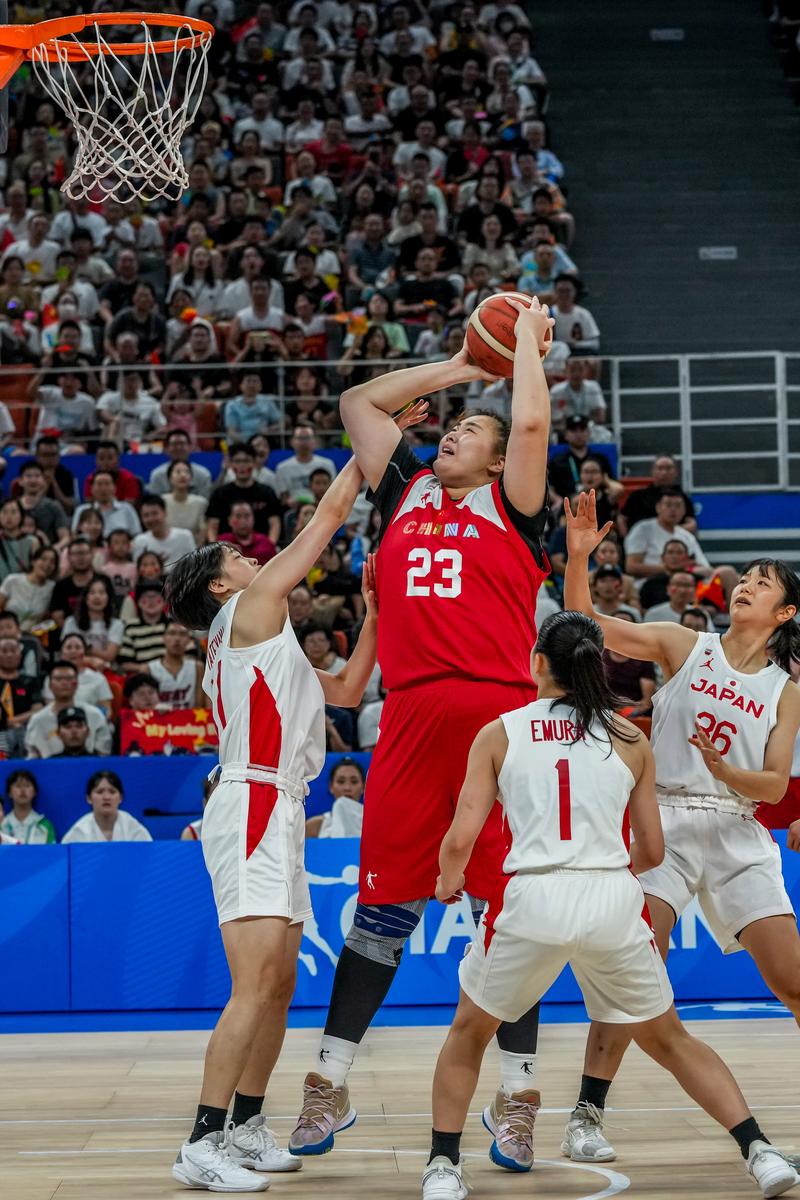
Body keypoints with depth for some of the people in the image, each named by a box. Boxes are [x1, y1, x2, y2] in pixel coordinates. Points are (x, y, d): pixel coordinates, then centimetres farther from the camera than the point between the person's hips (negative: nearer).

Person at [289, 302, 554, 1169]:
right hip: (410, 714, 4)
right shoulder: (408, 490, 20)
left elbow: (532, 422, -8)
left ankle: (516, 1095, 6)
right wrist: (456, 368, 27)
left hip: (498, 714, -4)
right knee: (383, 902, 6)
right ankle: (330, 1085, 11)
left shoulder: (510, 503, 8)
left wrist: (528, 337, 6)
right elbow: (358, 402, 26)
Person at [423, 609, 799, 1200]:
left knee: (469, 1033, 23)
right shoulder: (631, 739, 10)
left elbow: (460, 840, -1)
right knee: (670, 1040, 20)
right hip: (614, 900, 2)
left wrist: (449, 881, 21)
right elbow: (652, 852, 13)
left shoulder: (498, 735, 5)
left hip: (534, 898, -1)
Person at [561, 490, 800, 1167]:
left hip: (738, 833, 2)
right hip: (664, 819, -2)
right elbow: (588, 624, -5)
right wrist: (580, 556, -20)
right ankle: (588, 1114, -10)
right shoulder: (684, 646, 5)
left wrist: (725, 771, -17)